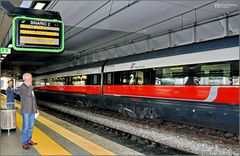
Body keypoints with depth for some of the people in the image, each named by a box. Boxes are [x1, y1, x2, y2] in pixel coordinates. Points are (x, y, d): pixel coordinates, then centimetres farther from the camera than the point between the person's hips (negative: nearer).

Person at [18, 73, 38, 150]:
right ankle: (24, 143, 10)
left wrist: (36, 108, 17)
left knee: (30, 126, 14)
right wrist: (30, 86, -18)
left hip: (32, 110, 7)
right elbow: (28, 94, -30)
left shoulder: (30, 87, 13)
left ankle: (29, 140, 26)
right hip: (26, 110, -7)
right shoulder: (21, 87, -11)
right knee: (26, 127, 0)